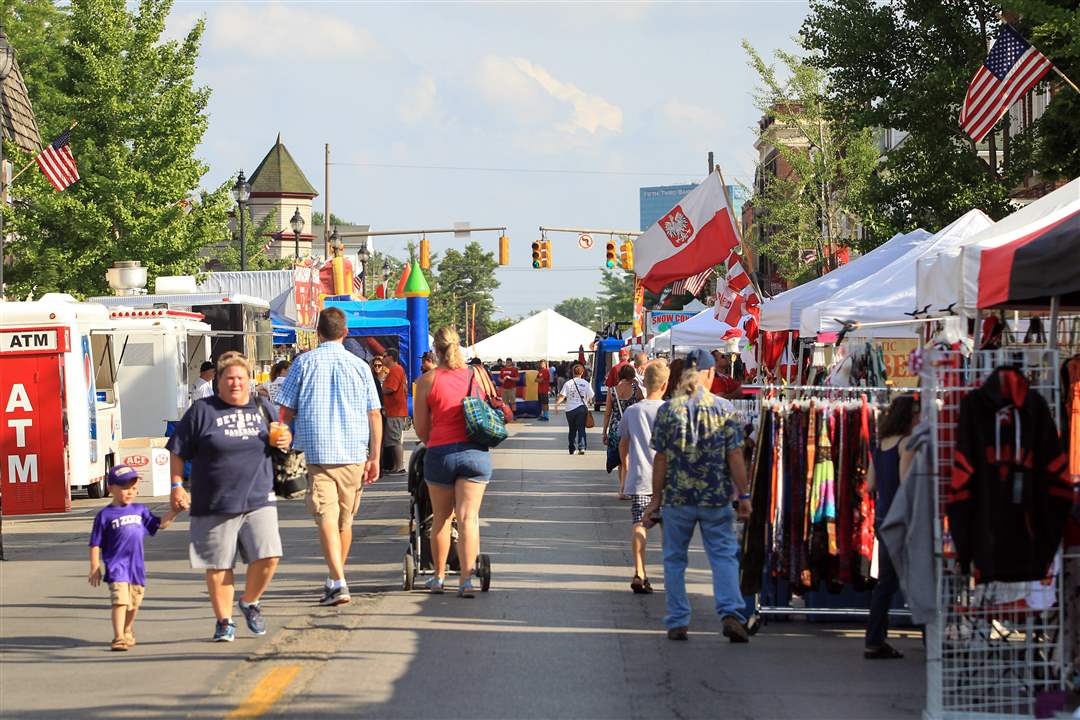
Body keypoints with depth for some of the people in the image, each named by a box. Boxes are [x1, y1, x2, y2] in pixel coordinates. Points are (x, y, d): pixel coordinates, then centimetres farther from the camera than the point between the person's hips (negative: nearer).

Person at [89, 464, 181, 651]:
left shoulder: (140, 510, 11)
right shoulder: (105, 515, -3)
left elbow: (160, 524, 20)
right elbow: (95, 544, -2)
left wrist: (174, 511, 6)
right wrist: (95, 568, -6)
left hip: (137, 566, 5)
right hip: (116, 566, -5)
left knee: (134, 602, 16)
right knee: (120, 600, -17)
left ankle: (128, 633, 37)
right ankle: (118, 638, -18)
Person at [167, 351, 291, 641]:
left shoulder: (263, 408, 12)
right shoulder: (202, 411, 1)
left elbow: (281, 437, 27)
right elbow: (177, 452, 4)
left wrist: (285, 440, 3)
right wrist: (177, 486, -3)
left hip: (258, 500, 2)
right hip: (215, 505, -2)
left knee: (268, 557, -10)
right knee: (218, 566, 2)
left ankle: (250, 602, 17)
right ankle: (224, 621, 17)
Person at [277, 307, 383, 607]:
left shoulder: (304, 363, -1)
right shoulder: (359, 366, 4)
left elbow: (286, 412, 0)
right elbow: (375, 415, 1)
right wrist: (374, 457, 4)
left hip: (318, 451, -3)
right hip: (354, 454, 3)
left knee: (326, 518, -8)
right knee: (345, 520, 16)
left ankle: (338, 582, -23)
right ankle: (335, 580, 31)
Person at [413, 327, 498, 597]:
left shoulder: (427, 381, -2)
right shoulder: (477, 375, 4)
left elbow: (421, 429, 2)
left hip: (440, 453, -1)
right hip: (476, 452, 1)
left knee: (441, 518, 14)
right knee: (468, 517, -1)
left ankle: (439, 576, 24)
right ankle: (467, 578, -10)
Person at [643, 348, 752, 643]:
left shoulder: (667, 410, -2)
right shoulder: (723, 409, -3)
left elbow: (660, 458, -1)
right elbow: (735, 456, -5)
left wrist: (656, 498, 5)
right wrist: (743, 495, 1)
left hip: (677, 498, 1)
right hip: (717, 498, 0)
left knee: (674, 559, 12)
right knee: (724, 555, 4)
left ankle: (677, 622, 12)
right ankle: (730, 613, -13)